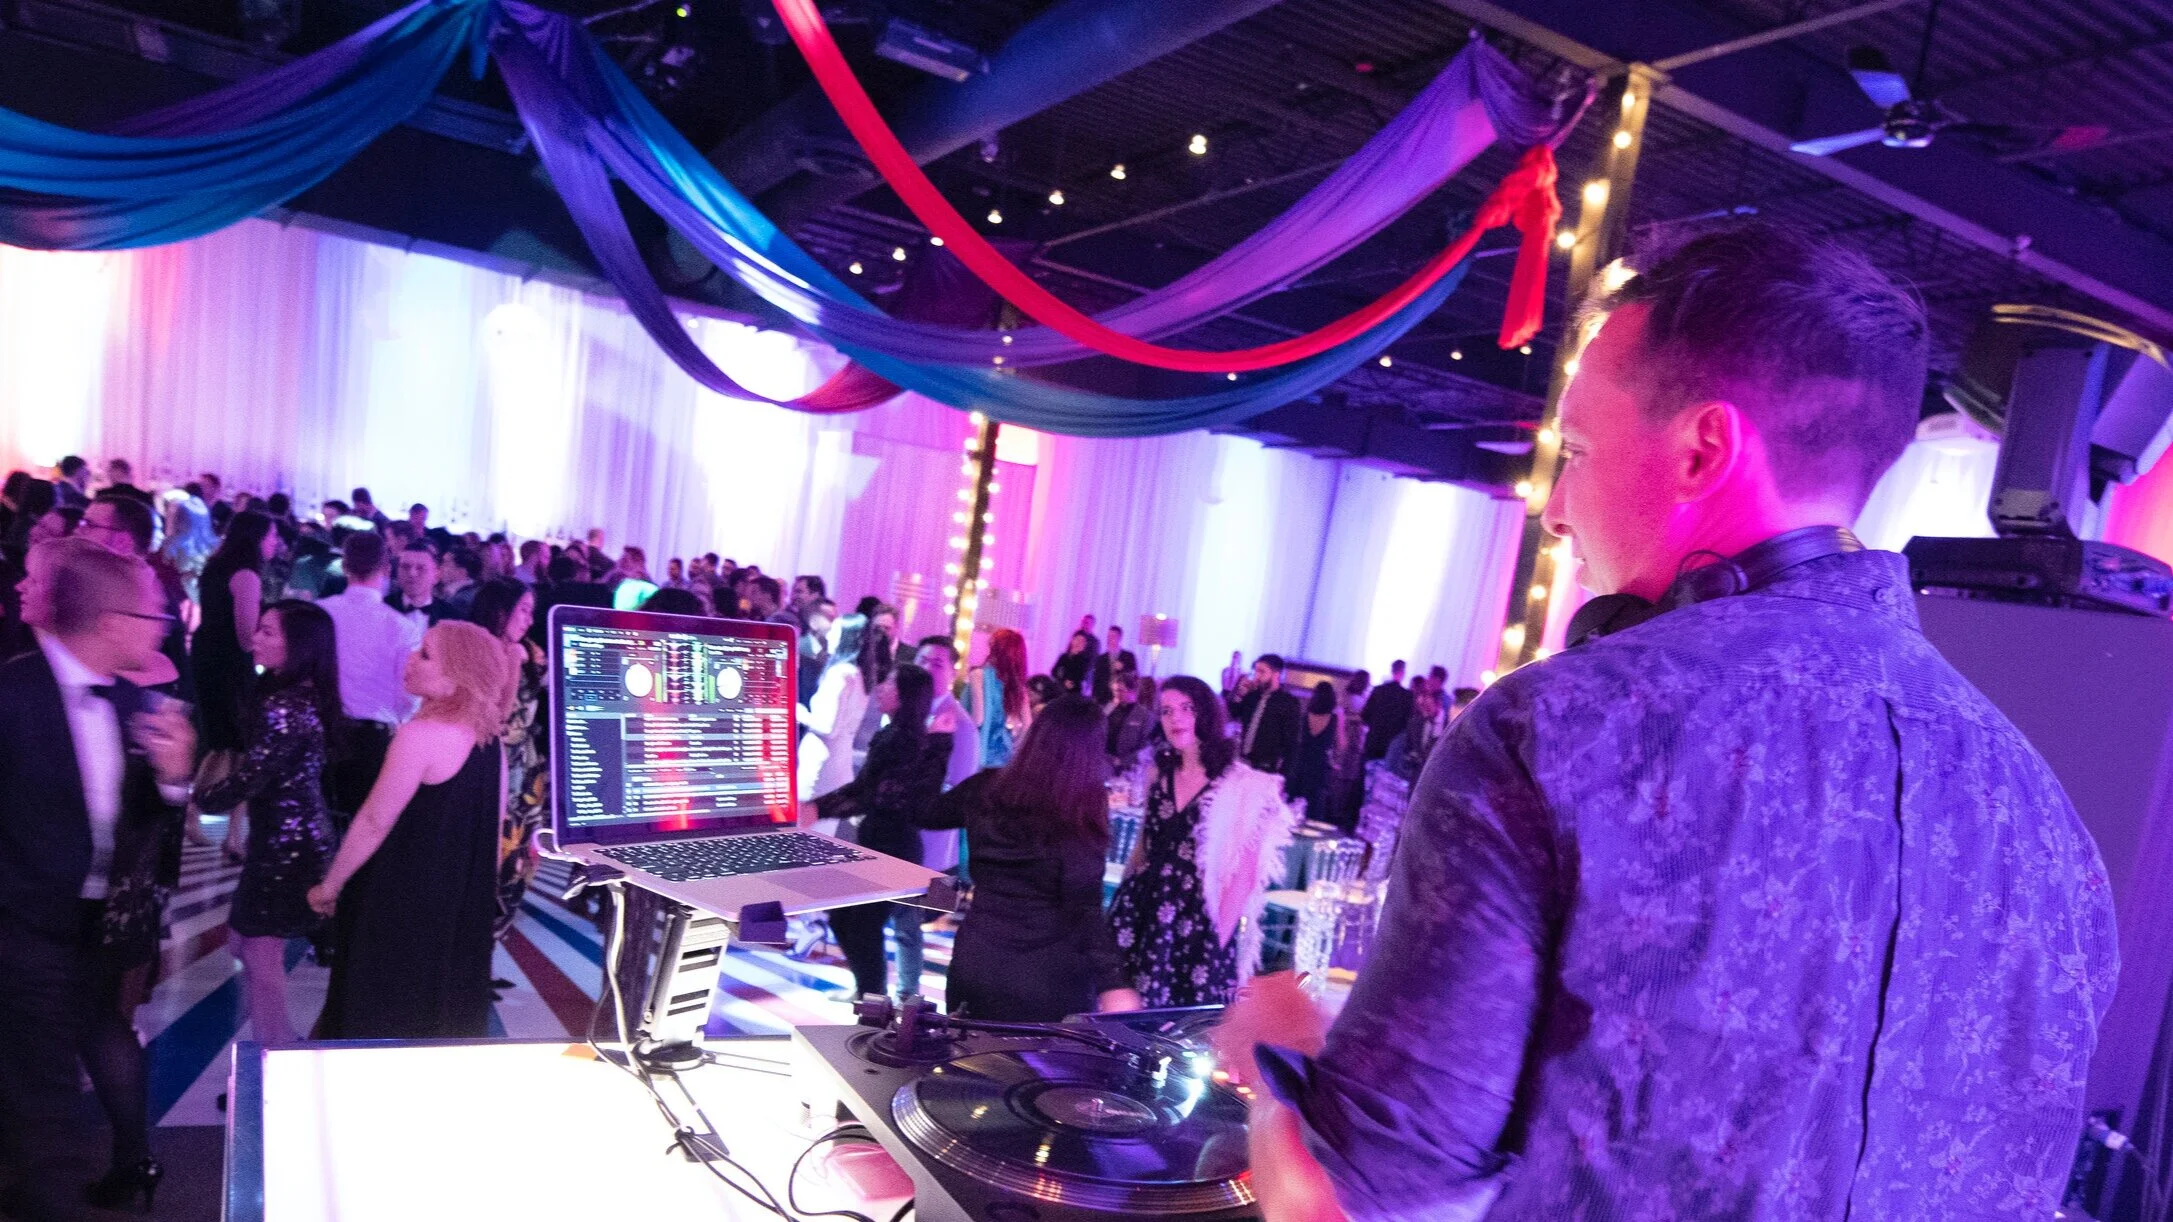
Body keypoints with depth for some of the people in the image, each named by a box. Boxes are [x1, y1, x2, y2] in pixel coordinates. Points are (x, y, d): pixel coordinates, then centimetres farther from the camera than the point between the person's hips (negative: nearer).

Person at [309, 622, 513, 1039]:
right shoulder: (489, 739, 3)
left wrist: (329, 886, -4)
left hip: (402, 906, -7)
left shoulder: (421, 735, -20)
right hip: (463, 909, 7)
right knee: (447, 1017, 17)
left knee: (379, 1021, 8)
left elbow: (374, 822, -16)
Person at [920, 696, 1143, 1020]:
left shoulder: (986, 788, -3)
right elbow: (1084, 909, -21)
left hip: (975, 967, 4)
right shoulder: (1080, 814, -16)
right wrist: (1113, 984, -23)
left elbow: (923, 814, 16)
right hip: (1050, 980, -4)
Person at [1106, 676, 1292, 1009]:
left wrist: (1217, 940, -9)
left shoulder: (1243, 785, -9)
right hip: (1143, 914, 5)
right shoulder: (1160, 774, 6)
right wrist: (1121, 906, 12)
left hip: (1198, 923, -4)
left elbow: (1244, 875, -8)